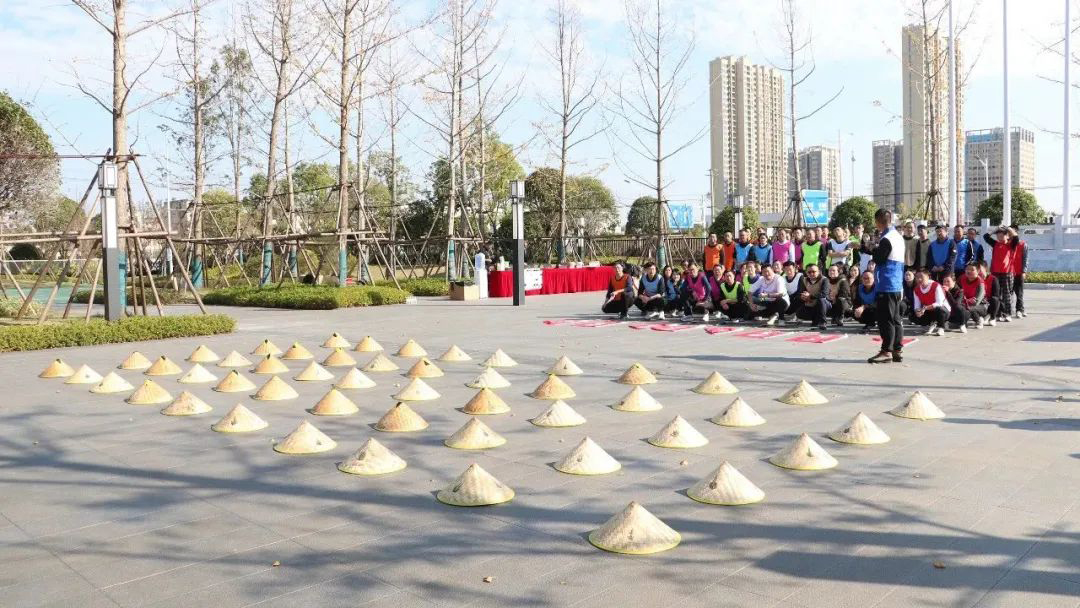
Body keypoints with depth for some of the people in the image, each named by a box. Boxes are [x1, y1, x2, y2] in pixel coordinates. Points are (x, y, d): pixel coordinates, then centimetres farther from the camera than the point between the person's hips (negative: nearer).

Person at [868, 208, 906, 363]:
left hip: (886, 285, -9)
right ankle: (897, 350, 13)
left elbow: (878, 259, -14)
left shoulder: (886, 239, -15)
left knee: (885, 319, -6)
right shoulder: (899, 237, 14)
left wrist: (874, 248, 2)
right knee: (895, 318, 11)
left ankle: (886, 351, -5)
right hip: (897, 285, 9)